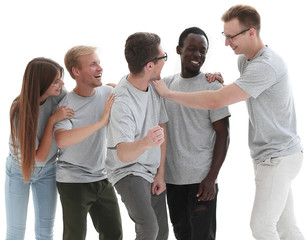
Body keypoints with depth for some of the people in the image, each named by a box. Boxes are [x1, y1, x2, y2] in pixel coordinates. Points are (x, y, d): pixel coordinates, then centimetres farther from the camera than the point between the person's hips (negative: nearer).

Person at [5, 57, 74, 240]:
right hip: (20, 168, -4)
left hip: (48, 170, 4)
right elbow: (41, 155, -26)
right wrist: (52, 120, -31)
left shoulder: (58, 95, -20)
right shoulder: (20, 110, -30)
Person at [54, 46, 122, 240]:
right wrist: (101, 122, -36)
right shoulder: (66, 105, -15)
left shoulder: (108, 94, 0)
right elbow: (62, 140, -34)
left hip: (102, 178, 5)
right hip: (73, 182, -5)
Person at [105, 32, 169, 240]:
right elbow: (123, 154, -34)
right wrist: (146, 142, -56)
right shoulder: (122, 102, -26)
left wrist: (161, 173, 3)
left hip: (153, 172, 8)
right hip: (129, 171, -8)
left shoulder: (154, 85, 0)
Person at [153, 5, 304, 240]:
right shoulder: (244, 60, 7)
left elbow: (214, 101, -31)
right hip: (271, 155, 10)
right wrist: (223, 83, 3)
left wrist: (168, 93, -21)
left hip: (279, 156, -10)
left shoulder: (266, 66, -26)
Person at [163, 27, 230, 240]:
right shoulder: (166, 84, 9)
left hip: (201, 179, -5)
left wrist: (212, 177, -14)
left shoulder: (212, 87, -5)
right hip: (172, 177, 5)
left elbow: (223, 134, -7)